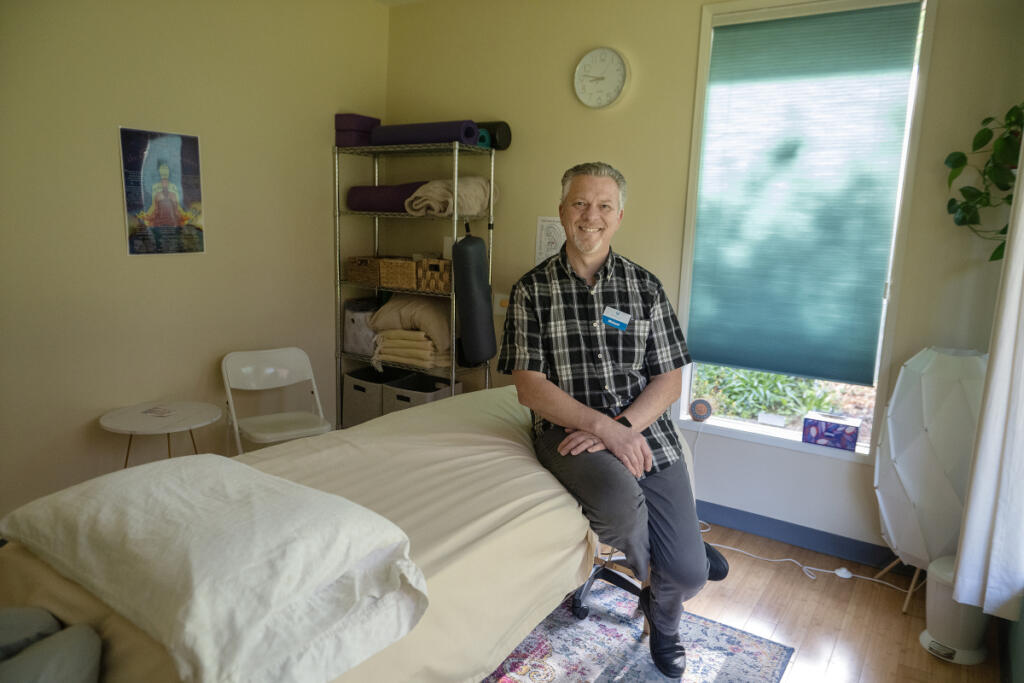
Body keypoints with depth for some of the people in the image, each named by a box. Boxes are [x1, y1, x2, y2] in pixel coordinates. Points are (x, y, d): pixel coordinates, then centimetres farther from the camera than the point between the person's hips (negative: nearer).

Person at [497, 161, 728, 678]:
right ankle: (651, 567, 7)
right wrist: (606, 427, -18)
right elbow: (529, 387, -8)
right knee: (621, 501, -34)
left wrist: (623, 428, -15)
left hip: (644, 428, 2)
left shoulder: (645, 287, 5)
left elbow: (668, 382, 3)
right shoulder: (532, 290, -1)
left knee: (688, 574, -6)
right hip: (568, 429, -2)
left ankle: (662, 614, 35)